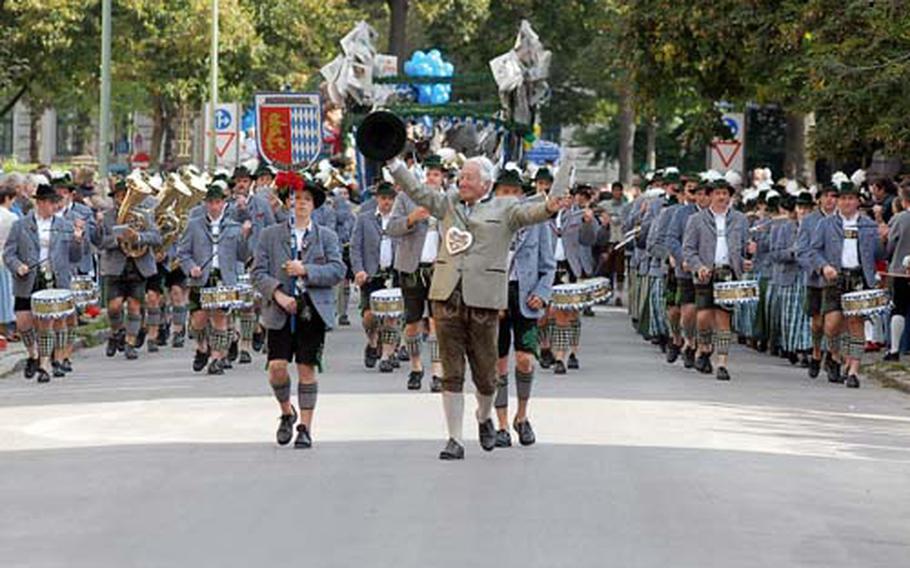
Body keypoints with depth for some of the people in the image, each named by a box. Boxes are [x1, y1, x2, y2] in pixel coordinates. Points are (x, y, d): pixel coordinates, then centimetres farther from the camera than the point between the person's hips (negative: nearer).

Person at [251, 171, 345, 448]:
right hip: (280, 310, 0)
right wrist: (277, 294, -13)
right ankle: (287, 413, 18)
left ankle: (305, 427, 7)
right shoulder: (270, 235, 8)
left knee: (307, 368, -1)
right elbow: (258, 272, 3)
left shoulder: (327, 236, 9)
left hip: (313, 310, 0)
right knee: (277, 366, -9)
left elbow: (338, 271, -2)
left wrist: (305, 270, -14)